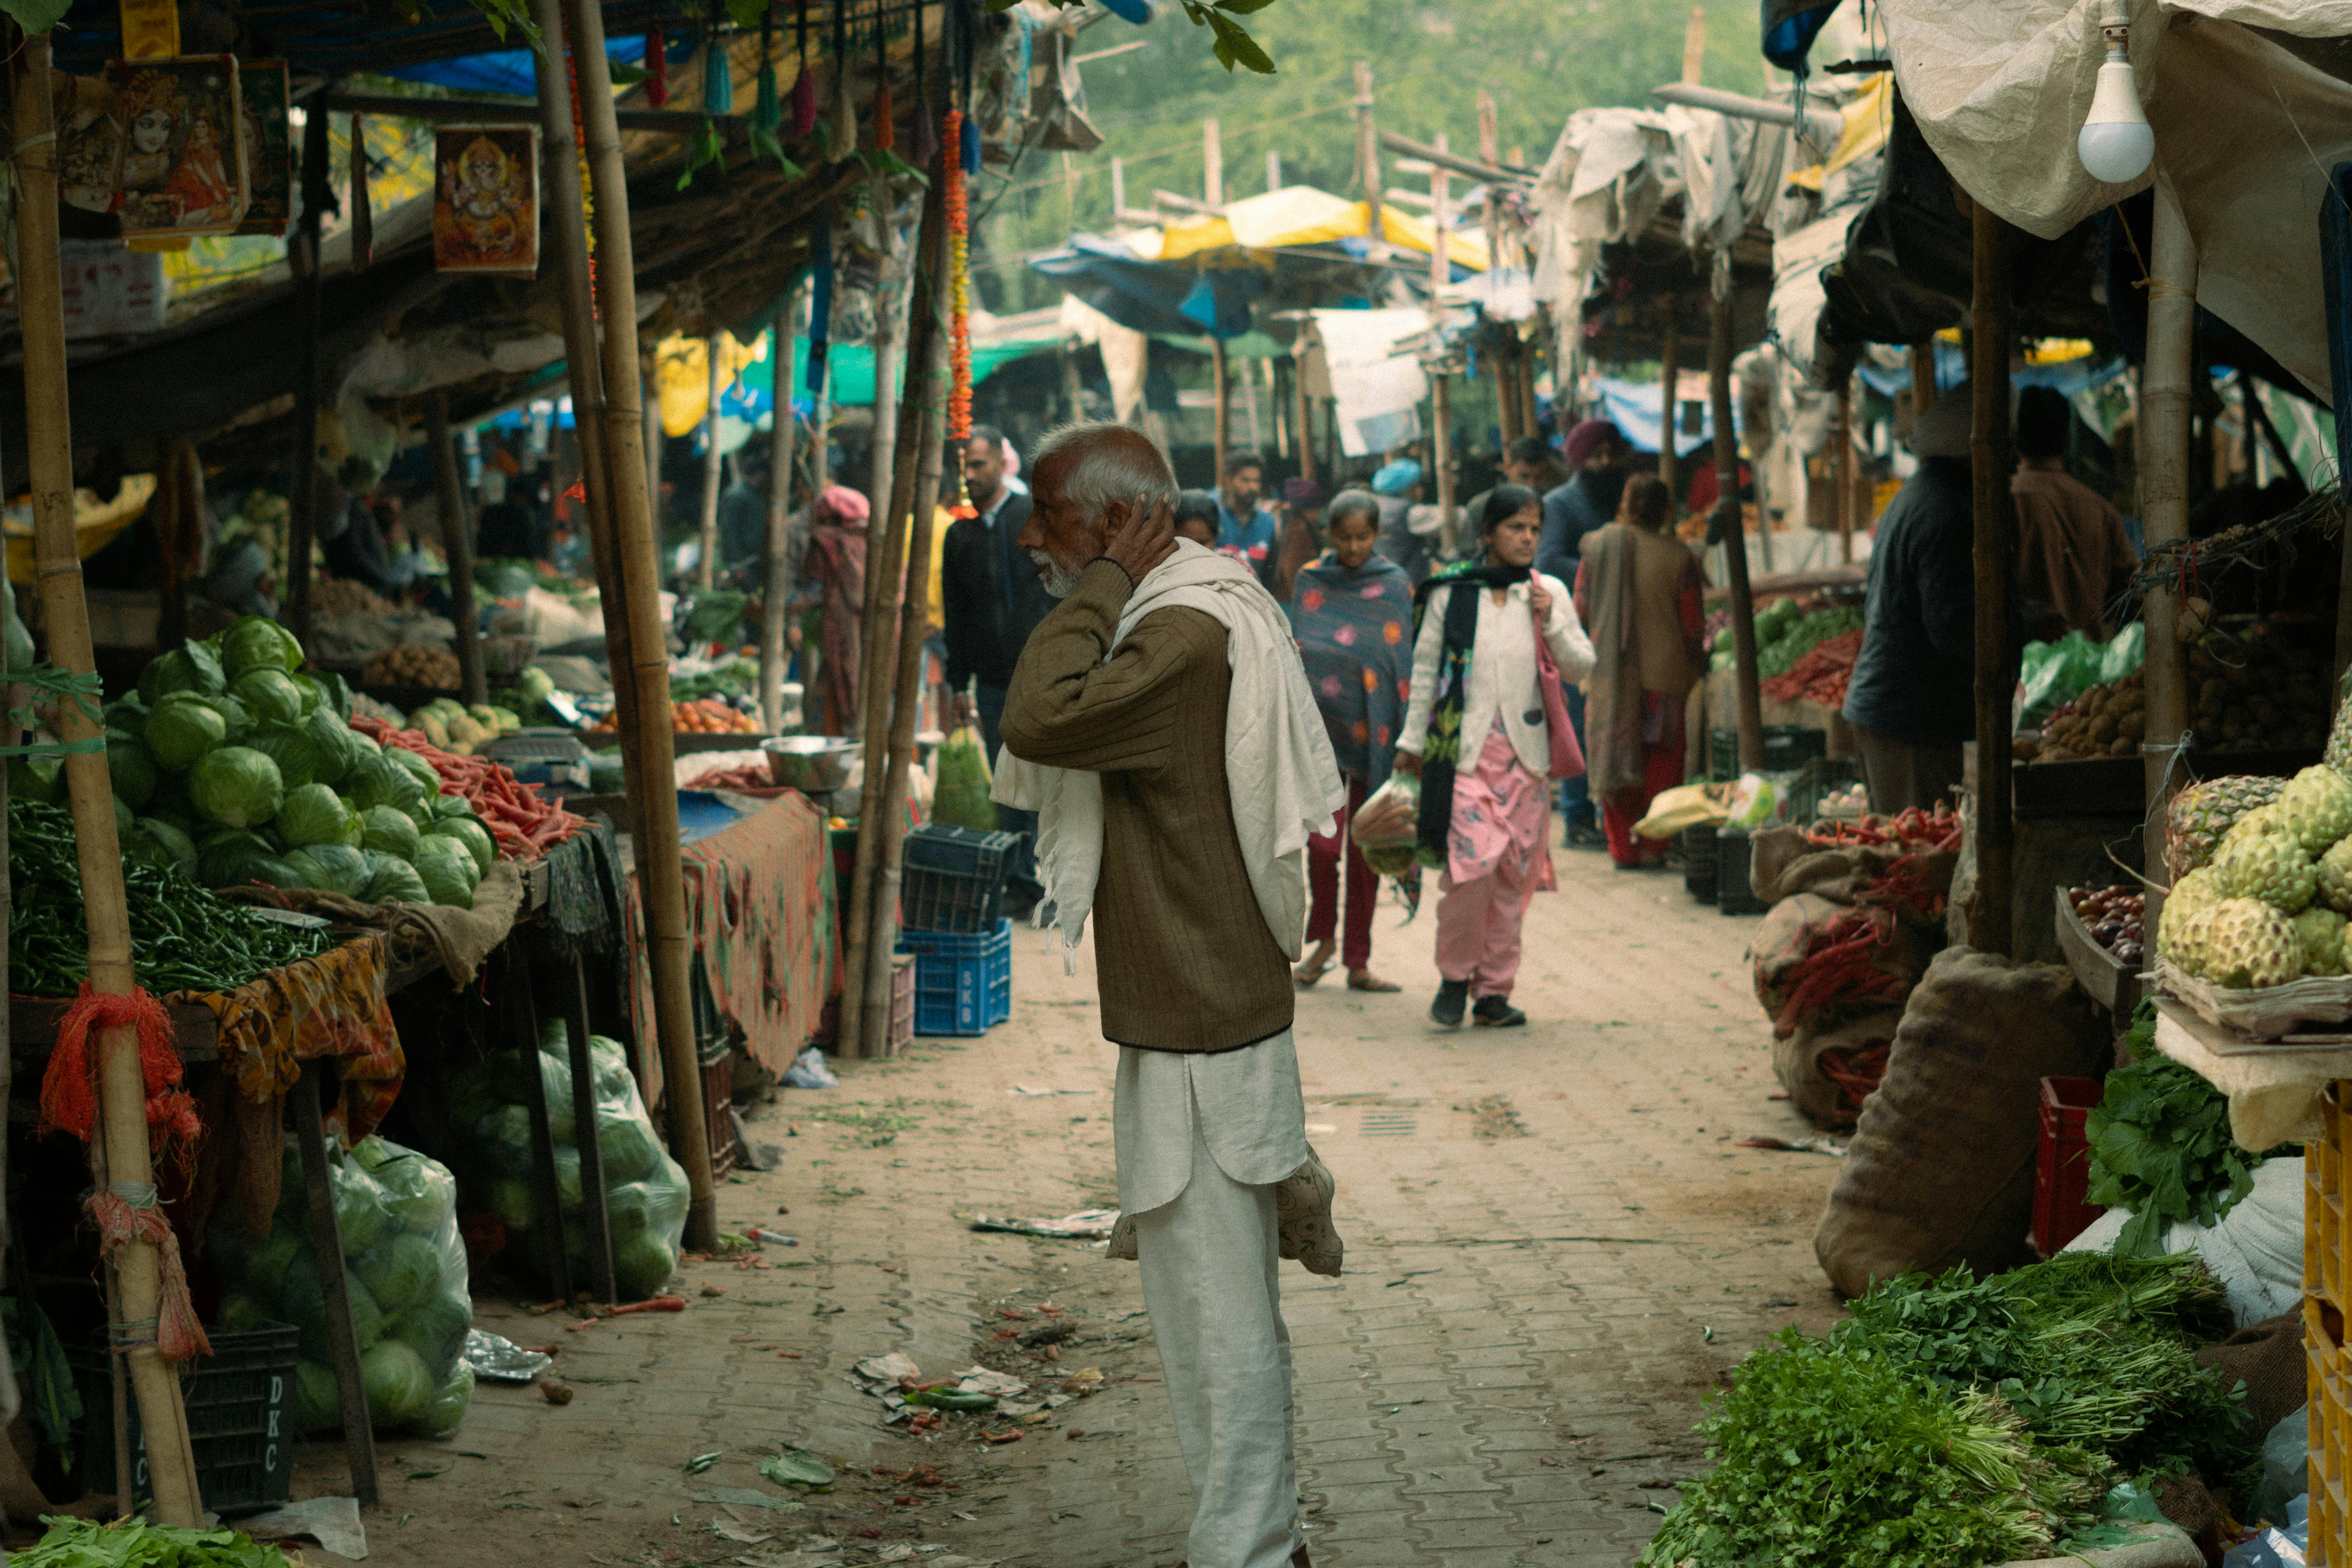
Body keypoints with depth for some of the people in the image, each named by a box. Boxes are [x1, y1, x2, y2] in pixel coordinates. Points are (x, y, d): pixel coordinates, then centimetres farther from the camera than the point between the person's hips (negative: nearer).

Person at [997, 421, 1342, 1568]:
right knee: (1217, 1305, 19)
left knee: (1219, 1310, -2)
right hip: (1198, 1021, 11)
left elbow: (1039, 721, -32)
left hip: (1202, 1041, -11)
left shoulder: (1187, 636, -20)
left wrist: (1104, 584, -24)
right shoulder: (1170, 620, 13)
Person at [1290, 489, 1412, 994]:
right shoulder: (1310, 581, 5)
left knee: (1365, 845, 3)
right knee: (1323, 839, -9)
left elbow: (1405, 662, 2)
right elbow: (1296, 650, 9)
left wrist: (1406, 737, -3)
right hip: (1322, 721, 0)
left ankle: (1358, 962, 11)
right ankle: (1323, 939, 14)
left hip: (1373, 728, 0)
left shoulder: (1396, 585, 3)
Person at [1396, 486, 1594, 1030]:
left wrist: (1552, 621, -8)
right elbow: (1426, 667, 8)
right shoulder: (1451, 591, 1)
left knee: (1514, 874, 4)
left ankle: (1494, 989, 14)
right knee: (1472, 863, -15)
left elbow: (1583, 667, 7)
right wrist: (1413, 739, 10)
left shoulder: (1550, 592, 7)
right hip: (1464, 745, -3)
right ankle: (1455, 975, 5)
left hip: (1525, 750, 3)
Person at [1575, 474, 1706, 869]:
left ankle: (1622, 848, 11)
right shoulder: (1678, 558, -10)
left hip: (1609, 672, 2)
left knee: (1614, 758, 11)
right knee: (1660, 762, 11)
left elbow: (1582, 610, 3)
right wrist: (1695, 666, 11)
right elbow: (1694, 626, -5)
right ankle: (1652, 846, 9)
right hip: (1663, 671, -1)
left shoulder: (1597, 547, -5)